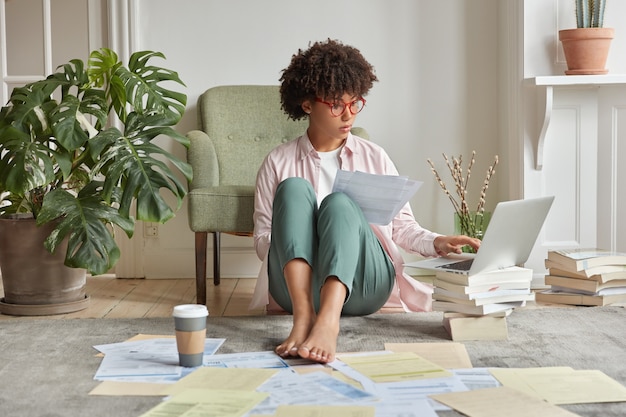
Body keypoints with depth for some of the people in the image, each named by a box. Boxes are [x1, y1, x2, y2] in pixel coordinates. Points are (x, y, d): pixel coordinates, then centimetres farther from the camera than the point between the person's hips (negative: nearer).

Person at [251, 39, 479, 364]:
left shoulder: (374, 157, 18)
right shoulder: (278, 163, 13)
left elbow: (402, 225, 16)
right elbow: (262, 240, 10)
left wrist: (437, 243, -4)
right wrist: (297, 234, -10)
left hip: (362, 287, 1)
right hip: (296, 285, 0)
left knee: (338, 203, -28)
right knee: (293, 187, -24)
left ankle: (327, 324, -53)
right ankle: (303, 316, -45)